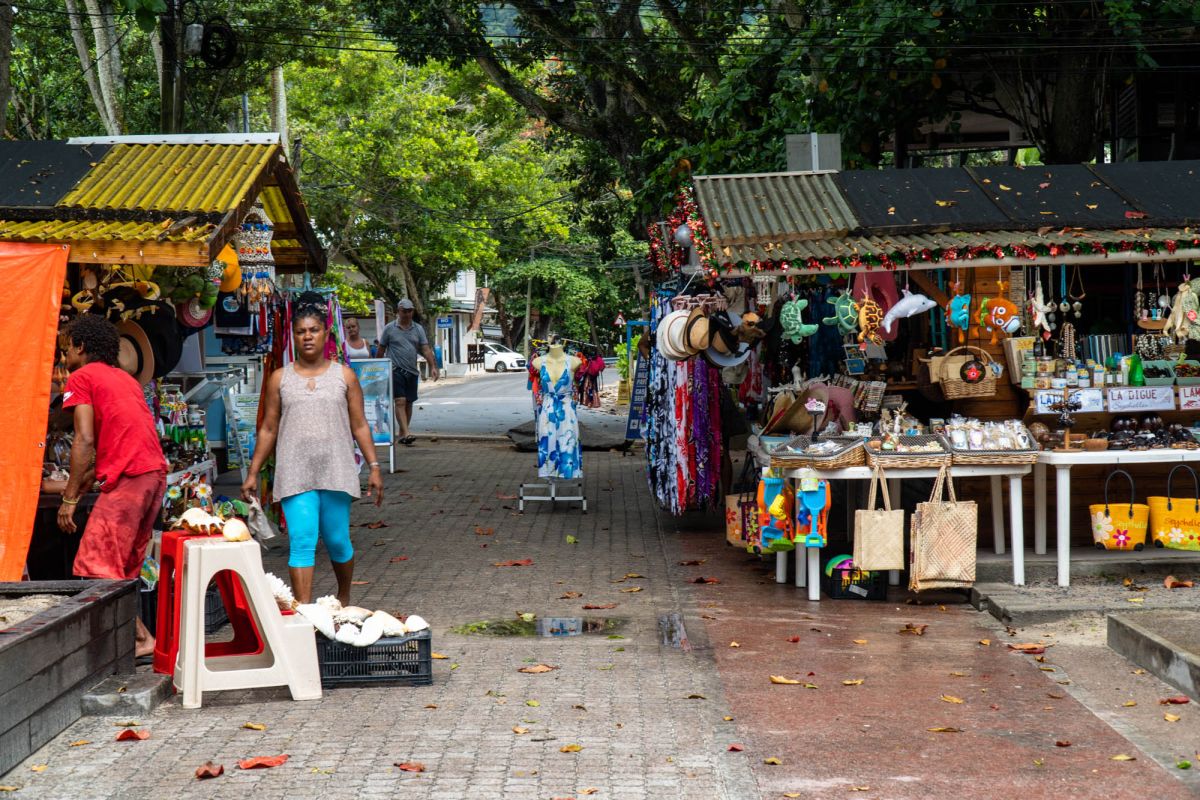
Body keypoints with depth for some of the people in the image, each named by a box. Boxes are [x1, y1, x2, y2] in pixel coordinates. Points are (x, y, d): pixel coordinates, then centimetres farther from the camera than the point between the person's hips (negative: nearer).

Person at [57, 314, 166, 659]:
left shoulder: (81, 378, 3)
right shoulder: (126, 378, 26)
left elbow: (85, 441, -8)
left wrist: (70, 498, -5)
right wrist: (79, 487, 27)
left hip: (127, 477, -9)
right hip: (156, 472, 9)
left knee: (95, 566, -8)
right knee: (124, 567, 14)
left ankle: (142, 638, -14)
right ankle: (134, 636, 11)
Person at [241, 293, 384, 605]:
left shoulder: (344, 376, 7)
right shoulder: (280, 378, 8)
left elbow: (359, 426, 7)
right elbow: (268, 430, 11)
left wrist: (374, 466, 0)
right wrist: (253, 473, 7)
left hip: (336, 471, 0)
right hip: (295, 474, 0)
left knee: (337, 541, 8)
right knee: (302, 542, -10)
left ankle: (344, 599, 32)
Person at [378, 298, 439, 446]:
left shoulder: (418, 329, 10)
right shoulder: (389, 328, 1)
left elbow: (426, 349, 4)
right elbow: (381, 349, 7)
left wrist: (433, 366, -9)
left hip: (412, 372, 5)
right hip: (396, 371, -5)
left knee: (409, 403, 8)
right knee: (400, 401, -15)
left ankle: (402, 433, 18)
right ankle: (406, 434, -24)